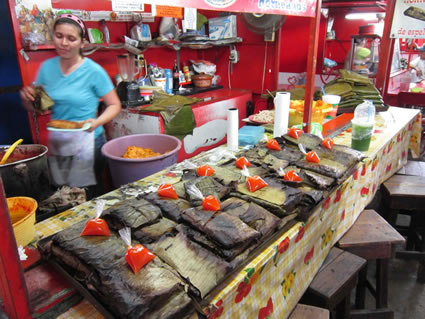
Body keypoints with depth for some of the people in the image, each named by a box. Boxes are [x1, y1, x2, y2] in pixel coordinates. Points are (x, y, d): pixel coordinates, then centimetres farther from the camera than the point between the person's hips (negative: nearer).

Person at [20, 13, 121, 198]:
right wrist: (28, 98, -10)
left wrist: (97, 122, -23)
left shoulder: (93, 71, -10)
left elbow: (114, 105, -6)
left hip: (87, 143, -4)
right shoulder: (47, 67, 3)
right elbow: (36, 108, 12)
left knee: (89, 195, 6)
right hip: (56, 143, 5)